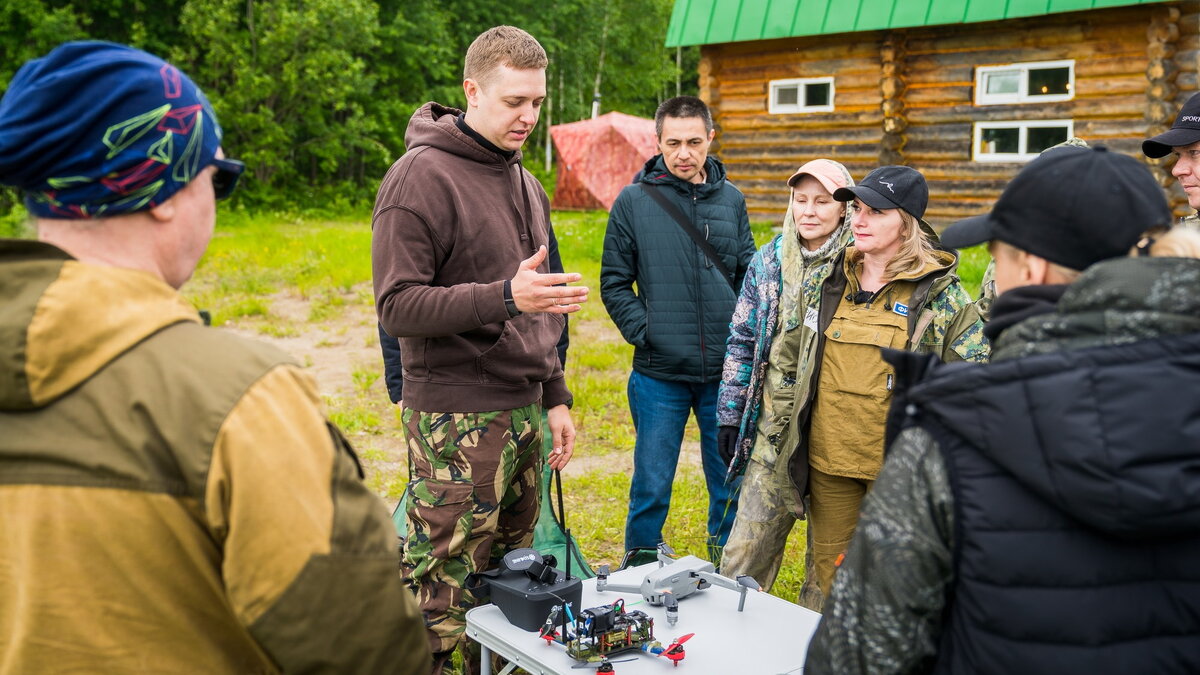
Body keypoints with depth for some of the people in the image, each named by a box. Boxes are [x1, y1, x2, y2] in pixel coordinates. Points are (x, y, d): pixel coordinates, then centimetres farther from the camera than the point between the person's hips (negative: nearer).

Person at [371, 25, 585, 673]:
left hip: (521, 410, 8)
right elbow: (398, 307, -16)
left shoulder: (524, 182, 16)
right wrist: (505, 296, -27)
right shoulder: (421, 176, -10)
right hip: (456, 418, -8)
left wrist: (554, 397, 17)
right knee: (440, 604, -2)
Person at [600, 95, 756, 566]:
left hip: (725, 372, 3)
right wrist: (643, 332, -9)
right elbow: (614, 282, 1)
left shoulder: (731, 200, 8)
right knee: (651, 488, 7)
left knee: (731, 483, 14)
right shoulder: (634, 201, -1)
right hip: (659, 374, -3)